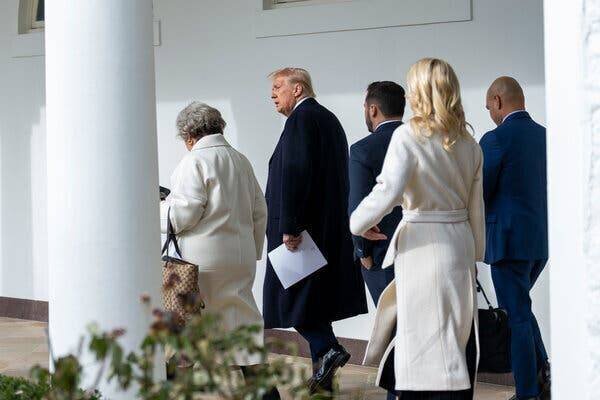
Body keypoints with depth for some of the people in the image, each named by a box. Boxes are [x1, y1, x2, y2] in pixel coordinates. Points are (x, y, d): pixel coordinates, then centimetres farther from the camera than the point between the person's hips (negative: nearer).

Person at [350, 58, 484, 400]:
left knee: (428, 348, -5)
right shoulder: (469, 145, 9)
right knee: (456, 350, 12)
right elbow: (476, 208, 12)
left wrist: (358, 222, -4)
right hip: (460, 244, 6)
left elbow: (388, 190, -20)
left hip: (424, 244, -6)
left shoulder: (409, 136, -10)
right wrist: (475, 259, 20)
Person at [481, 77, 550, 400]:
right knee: (519, 307, 22)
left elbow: (480, 194, -9)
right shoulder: (545, 136, 8)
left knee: (515, 316, 1)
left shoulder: (496, 139, -13)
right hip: (542, 240, 7)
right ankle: (544, 373, 11)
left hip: (510, 239, -7)